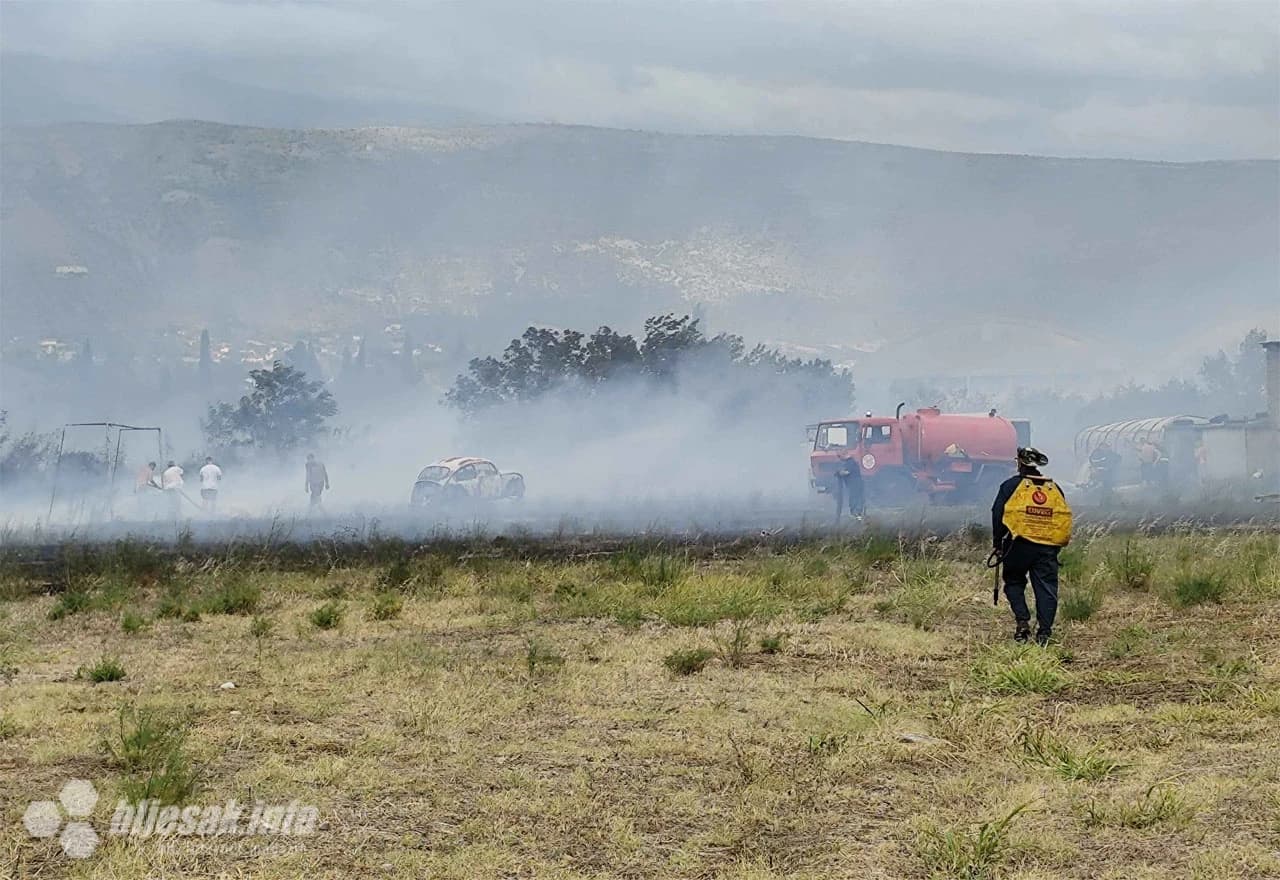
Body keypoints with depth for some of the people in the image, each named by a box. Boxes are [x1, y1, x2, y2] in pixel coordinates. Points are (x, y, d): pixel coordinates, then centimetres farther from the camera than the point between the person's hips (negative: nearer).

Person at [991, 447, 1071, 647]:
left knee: (1014, 583, 14)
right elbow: (1064, 519, 15)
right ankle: (1044, 631, -3)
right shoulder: (1054, 488, 14)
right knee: (1046, 589, 3)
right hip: (1048, 548, 3)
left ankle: (1022, 621, -3)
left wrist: (998, 544, 5)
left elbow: (998, 516, -2)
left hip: (1020, 545, -2)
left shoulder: (1011, 486, 1)